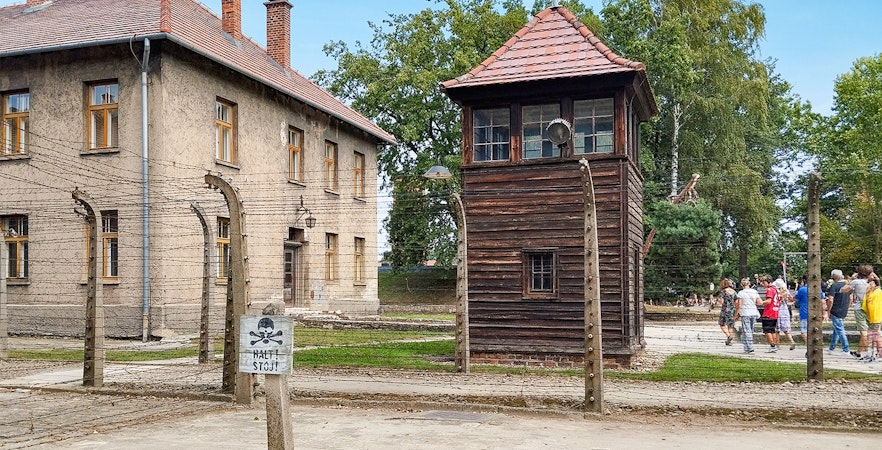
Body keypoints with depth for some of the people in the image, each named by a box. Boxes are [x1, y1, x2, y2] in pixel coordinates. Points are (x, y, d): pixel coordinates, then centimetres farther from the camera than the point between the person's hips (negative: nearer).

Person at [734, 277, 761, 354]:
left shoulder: (741, 293, -8)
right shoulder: (754, 292, 5)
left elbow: (739, 305, -10)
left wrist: (736, 314, -2)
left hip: (745, 314, -5)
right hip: (754, 313, 5)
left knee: (746, 331, -2)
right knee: (750, 331, 13)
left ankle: (750, 348, -8)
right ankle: (747, 348, 18)